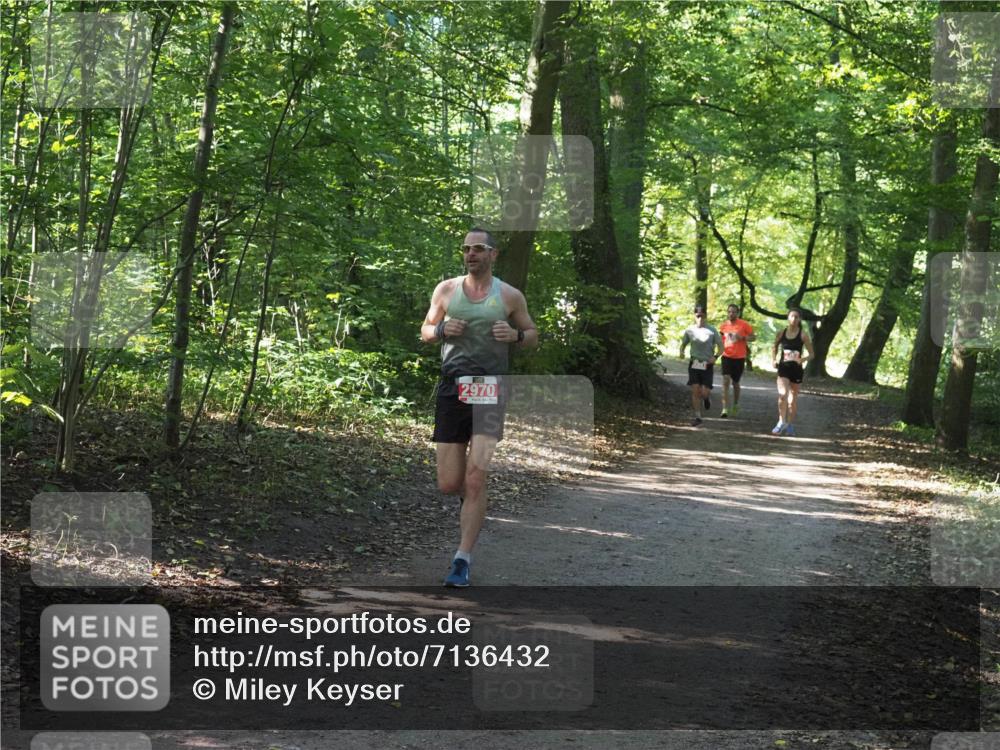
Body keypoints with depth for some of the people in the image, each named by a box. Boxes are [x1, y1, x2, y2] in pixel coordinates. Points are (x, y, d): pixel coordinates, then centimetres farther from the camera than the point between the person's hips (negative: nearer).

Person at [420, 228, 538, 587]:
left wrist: (516, 335, -8)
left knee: (475, 480, -12)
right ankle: (469, 497, 40)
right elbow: (425, 331, 17)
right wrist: (442, 330, -6)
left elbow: (533, 336, 14)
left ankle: (463, 560, -5)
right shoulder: (446, 289, 9)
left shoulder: (510, 296, 5)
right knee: (448, 484, 2)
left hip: (489, 391, -2)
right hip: (451, 389, 2)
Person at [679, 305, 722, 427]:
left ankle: (707, 397, 33)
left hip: (707, 364, -2)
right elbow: (683, 344, 14)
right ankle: (697, 417, 4)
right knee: (695, 391, -5)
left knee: (705, 392, -6)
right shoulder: (690, 330, 1)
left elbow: (720, 346, 1)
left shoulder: (711, 330, -5)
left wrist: (715, 357, -17)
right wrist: (682, 352, -8)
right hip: (694, 364, 2)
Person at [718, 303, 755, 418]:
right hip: (727, 357, 1)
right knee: (725, 380, -15)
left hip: (739, 358, -1)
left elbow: (753, 337, -1)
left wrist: (742, 337, -16)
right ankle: (725, 409, -17)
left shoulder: (744, 324, -4)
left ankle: (736, 404, 38)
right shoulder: (723, 326, 4)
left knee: (735, 382, 12)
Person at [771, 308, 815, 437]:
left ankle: (790, 425, 21)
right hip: (783, 368, 1)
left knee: (793, 398, 8)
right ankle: (782, 422, -7)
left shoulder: (803, 334, -2)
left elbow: (811, 354, 1)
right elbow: (775, 348, 20)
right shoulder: (782, 333, 3)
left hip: (796, 368, -1)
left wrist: (802, 359, -17)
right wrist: (774, 360, 4)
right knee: (782, 394, -17)